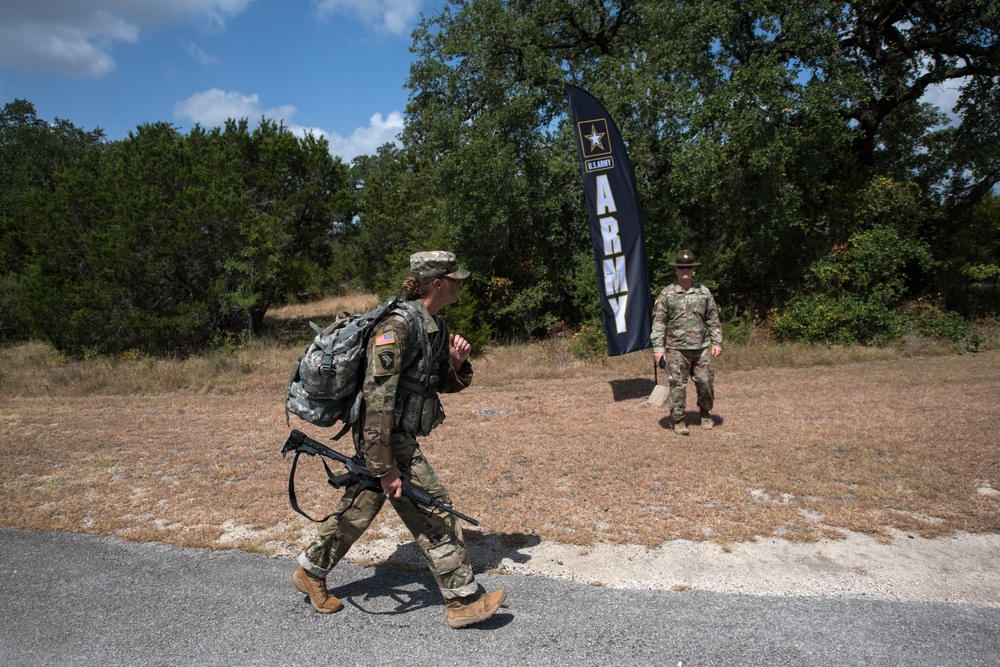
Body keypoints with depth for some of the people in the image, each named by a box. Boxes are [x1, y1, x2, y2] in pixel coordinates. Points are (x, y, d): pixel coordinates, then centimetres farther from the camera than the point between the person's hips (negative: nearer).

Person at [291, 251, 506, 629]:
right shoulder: (397, 327, -21)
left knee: (358, 510, 20)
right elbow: (377, 398, -25)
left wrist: (457, 363, -6)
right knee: (433, 511, -3)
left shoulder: (435, 326, 8)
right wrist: (385, 467, -26)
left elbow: (447, 385, 17)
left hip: (400, 436, 9)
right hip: (385, 439, -9)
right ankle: (463, 601, 9)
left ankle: (311, 573, 38)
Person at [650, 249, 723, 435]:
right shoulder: (667, 294, -1)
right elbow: (658, 322, -3)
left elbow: (713, 319, 11)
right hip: (676, 349, -2)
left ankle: (706, 413, 32)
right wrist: (658, 348, -9)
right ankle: (677, 420, 14)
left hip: (701, 348, 3)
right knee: (678, 385, 1)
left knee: (706, 383, 8)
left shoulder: (703, 292, 7)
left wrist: (717, 342, 4)